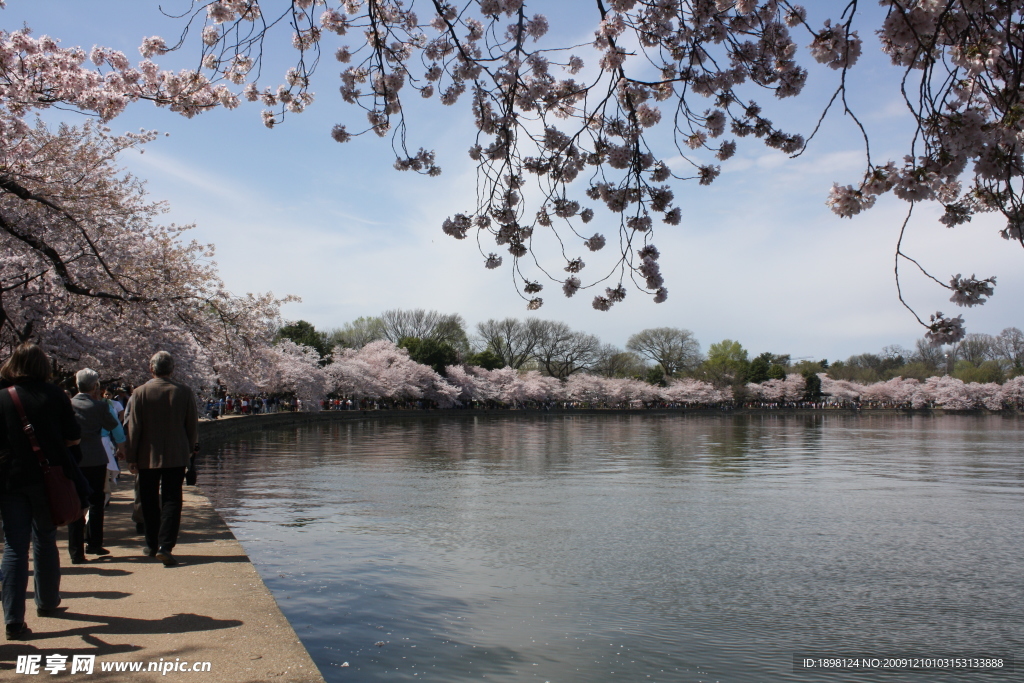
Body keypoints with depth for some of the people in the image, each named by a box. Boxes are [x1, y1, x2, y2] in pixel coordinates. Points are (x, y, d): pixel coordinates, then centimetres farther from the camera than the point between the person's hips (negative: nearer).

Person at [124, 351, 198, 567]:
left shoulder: (140, 393, -7)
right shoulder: (184, 392, -3)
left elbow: (133, 428, -5)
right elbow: (193, 425, 2)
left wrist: (131, 458, 2)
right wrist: (189, 450, 16)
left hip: (148, 457, 0)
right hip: (176, 456, 0)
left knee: (149, 502, 13)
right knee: (172, 501, 1)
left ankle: (152, 545, 22)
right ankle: (165, 546, -10)